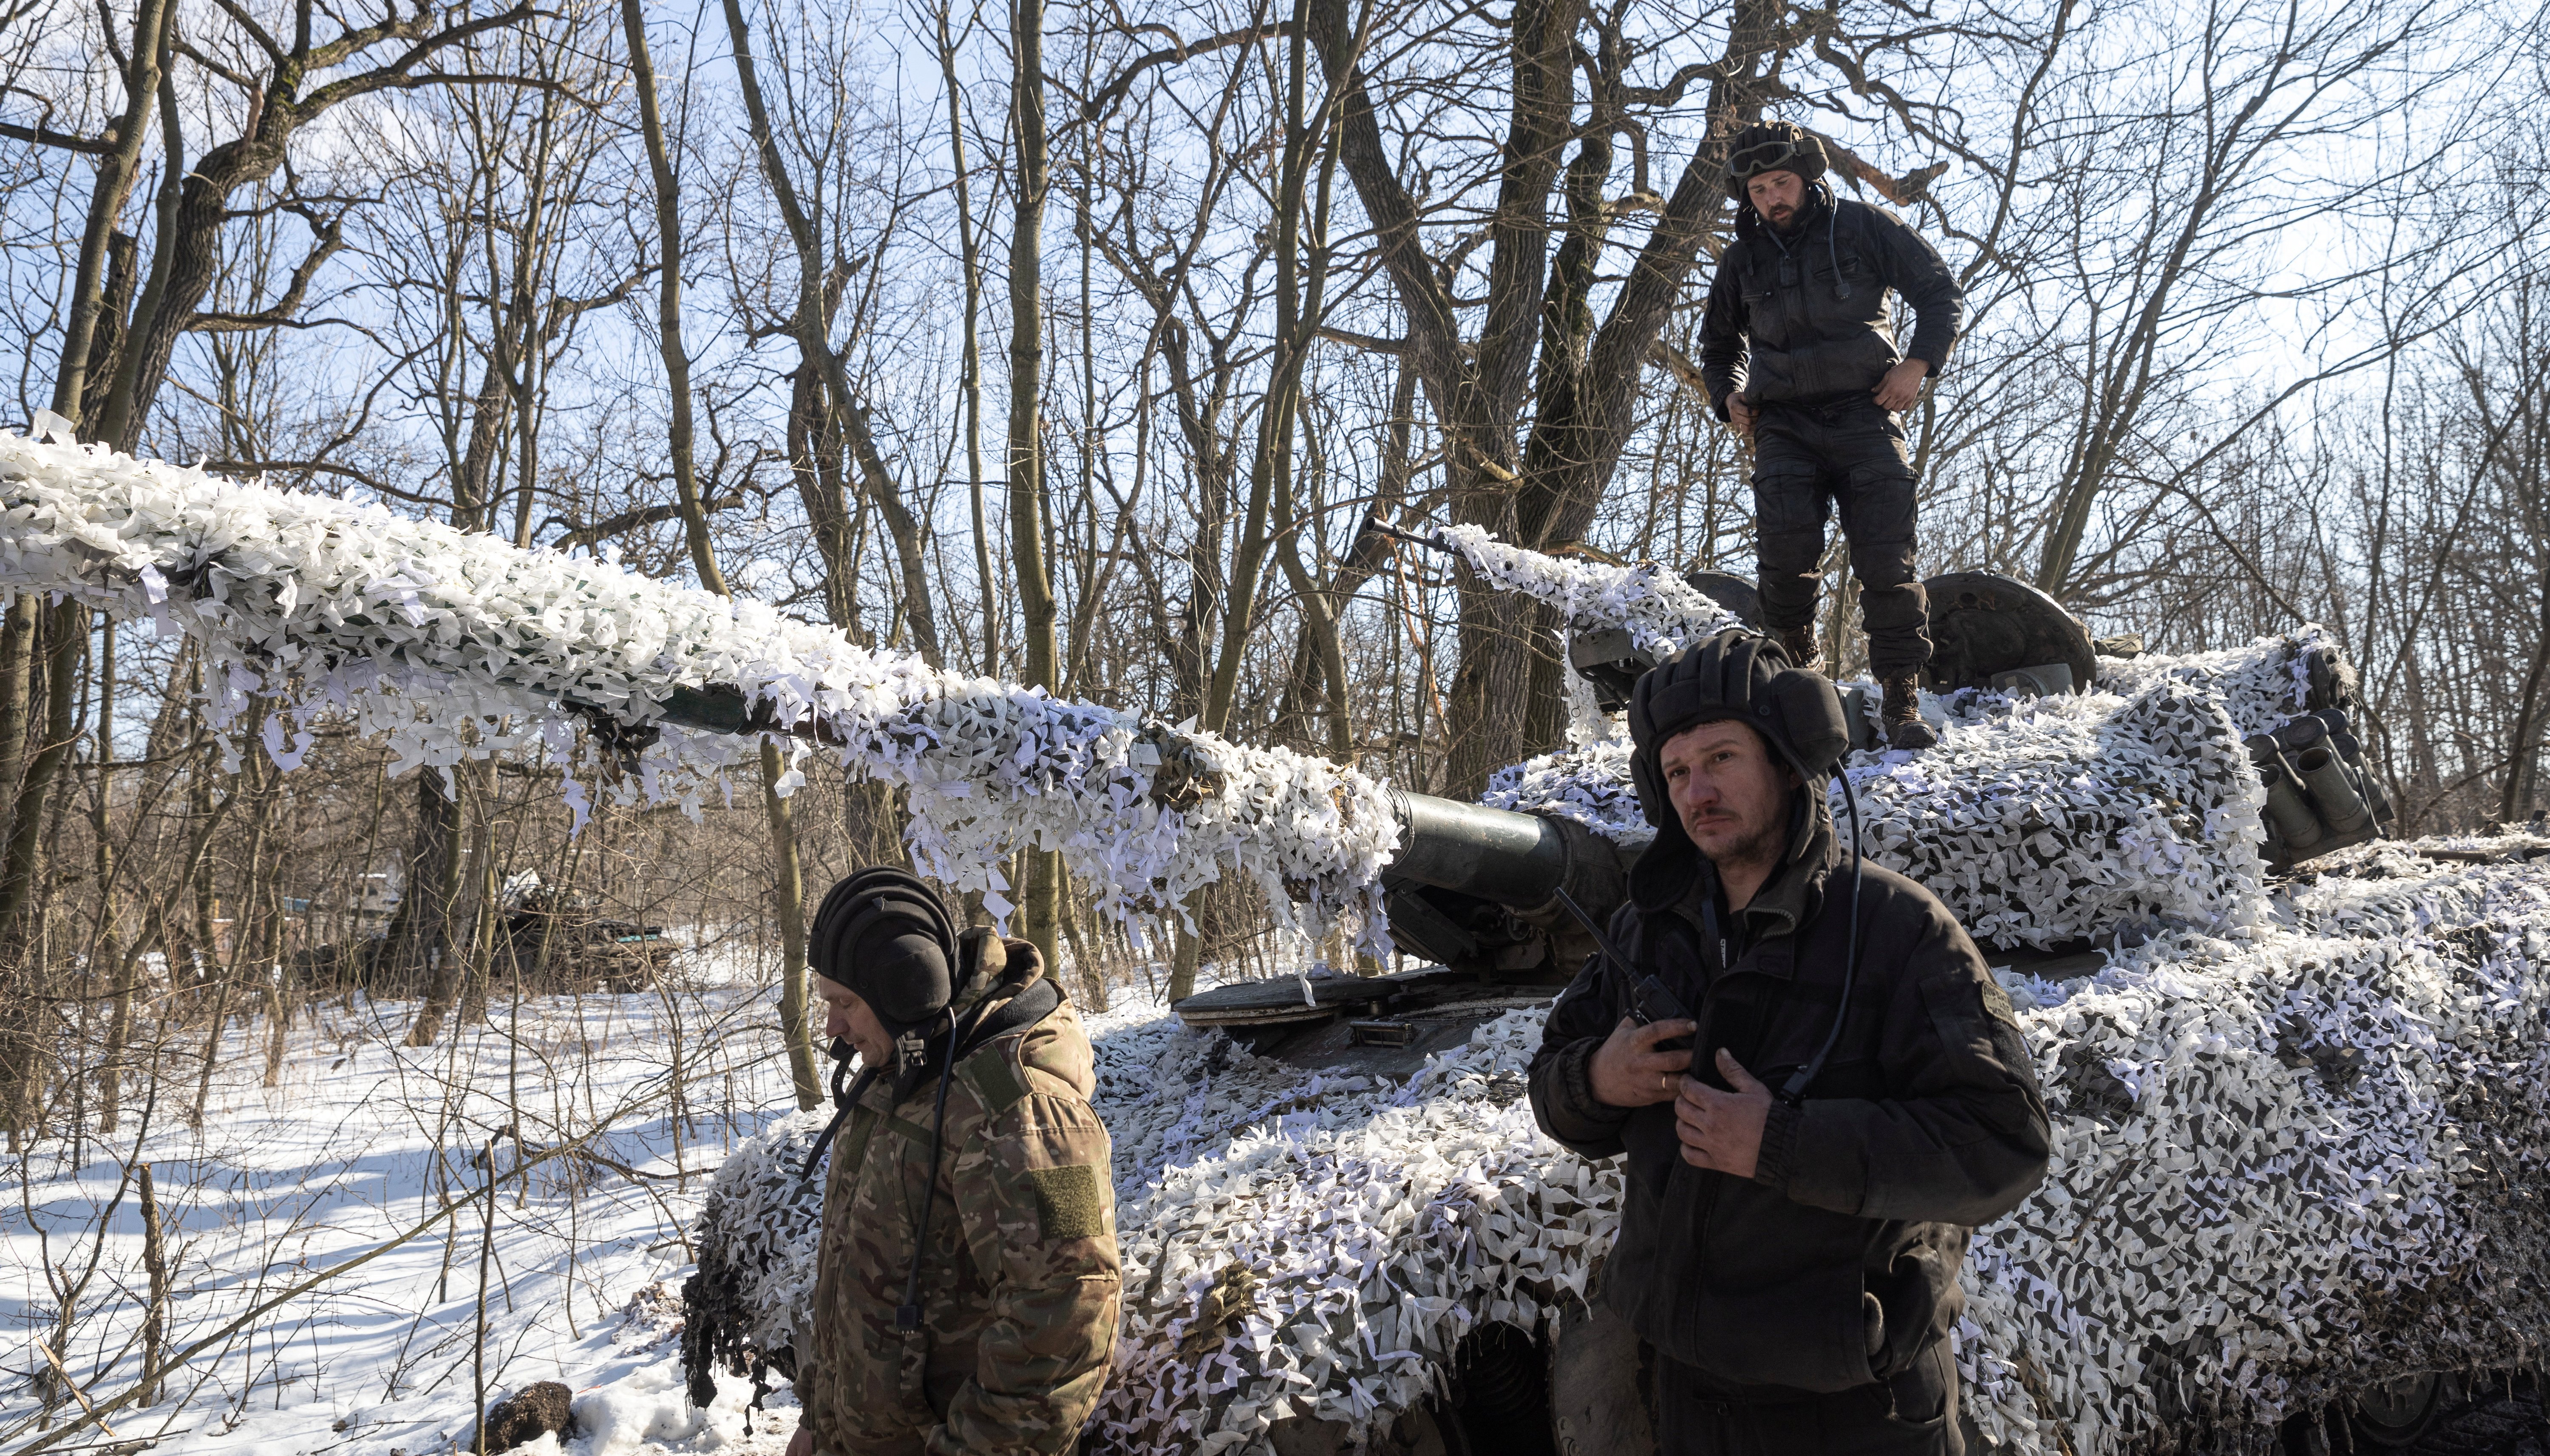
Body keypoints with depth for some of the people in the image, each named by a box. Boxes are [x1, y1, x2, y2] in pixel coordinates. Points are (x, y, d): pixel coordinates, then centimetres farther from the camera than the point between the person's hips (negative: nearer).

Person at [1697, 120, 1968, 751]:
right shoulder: (1743, 260, 13)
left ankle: (1902, 702, -4)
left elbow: (1942, 293, 10)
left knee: (1887, 560, -10)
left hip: (1865, 415, -2)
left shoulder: (1863, 228, 5)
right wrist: (1728, 396, 11)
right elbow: (1718, 342, 31)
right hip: (1784, 426, 2)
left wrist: (1919, 362, -5)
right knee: (1785, 550, -21)